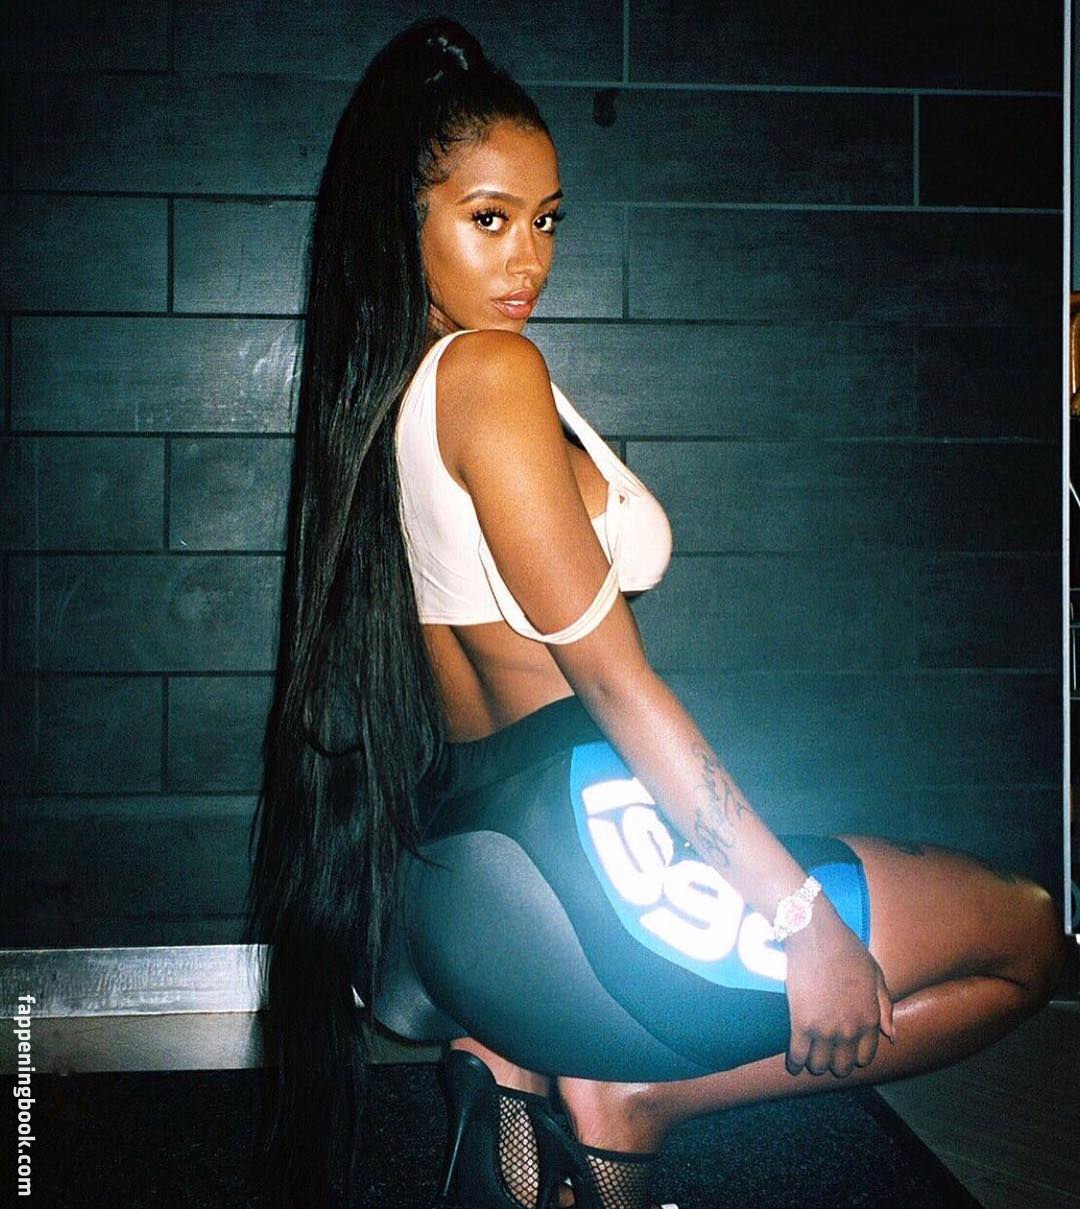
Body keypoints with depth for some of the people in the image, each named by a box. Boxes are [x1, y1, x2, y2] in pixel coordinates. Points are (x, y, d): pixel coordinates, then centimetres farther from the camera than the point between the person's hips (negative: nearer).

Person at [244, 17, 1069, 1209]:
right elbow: (610, 674, -16)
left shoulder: (375, 399, 15)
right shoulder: (492, 370, -12)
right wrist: (801, 915, -13)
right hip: (577, 850, -9)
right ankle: (634, 1099, -2)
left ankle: (520, 1068, 9)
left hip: (453, 873, 9)